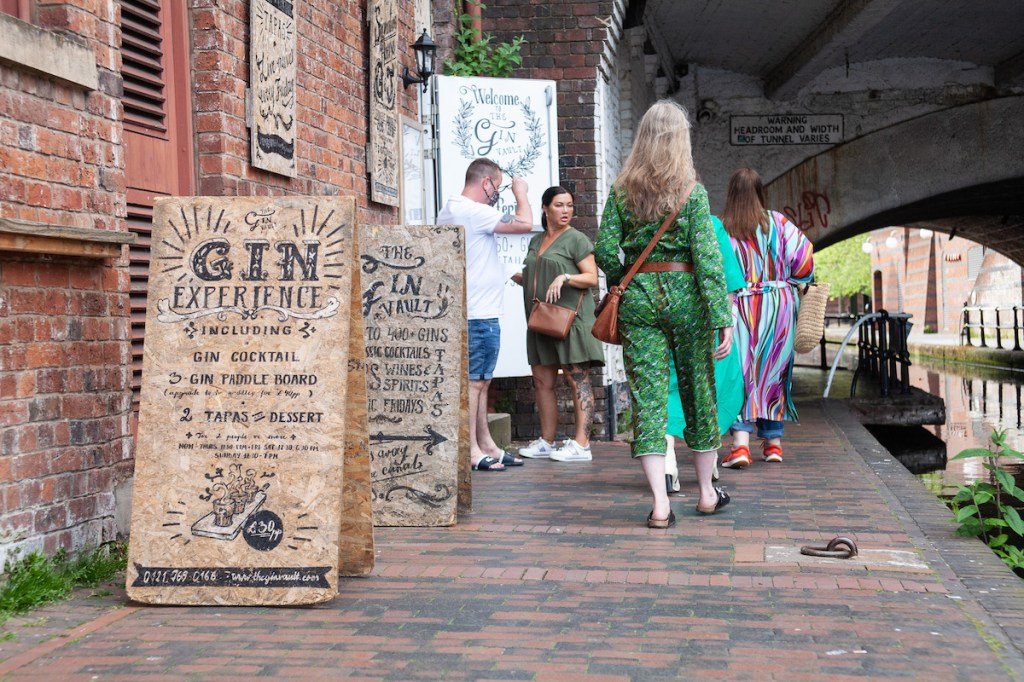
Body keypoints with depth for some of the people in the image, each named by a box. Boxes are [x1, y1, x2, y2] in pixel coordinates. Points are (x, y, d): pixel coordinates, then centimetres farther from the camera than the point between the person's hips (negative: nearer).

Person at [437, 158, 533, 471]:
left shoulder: (449, 211, 17)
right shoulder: (473, 212, -16)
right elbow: (524, 223, -17)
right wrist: (521, 194, -2)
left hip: (476, 313, 11)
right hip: (479, 315, -11)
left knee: (480, 382, 14)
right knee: (473, 382, -6)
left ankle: (486, 446, 20)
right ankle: (472, 451, -2)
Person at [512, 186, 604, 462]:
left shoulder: (576, 239, -2)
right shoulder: (536, 241, 18)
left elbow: (592, 278, -7)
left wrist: (565, 277, -21)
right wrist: (516, 276, 7)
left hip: (570, 317, -7)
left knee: (577, 379, -7)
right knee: (542, 381, 8)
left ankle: (581, 444, -9)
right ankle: (546, 442, 16)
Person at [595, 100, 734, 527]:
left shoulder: (622, 190, 1)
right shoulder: (693, 191, -6)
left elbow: (604, 251, -2)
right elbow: (707, 257, -11)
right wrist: (722, 317, -11)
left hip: (638, 296, 1)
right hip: (684, 295, -1)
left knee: (647, 396, 1)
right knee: (698, 392, 13)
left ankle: (660, 503, -7)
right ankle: (706, 492, 27)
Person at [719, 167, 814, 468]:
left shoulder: (720, 228, -5)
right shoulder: (776, 222, -1)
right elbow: (804, 257, -3)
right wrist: (790, 282, 14)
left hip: (740, 308, -2)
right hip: (779, 307, 2)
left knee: (740, 374, -1)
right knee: (773, 374, 14)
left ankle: (740, 443, -16)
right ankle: (773, 442, 22)